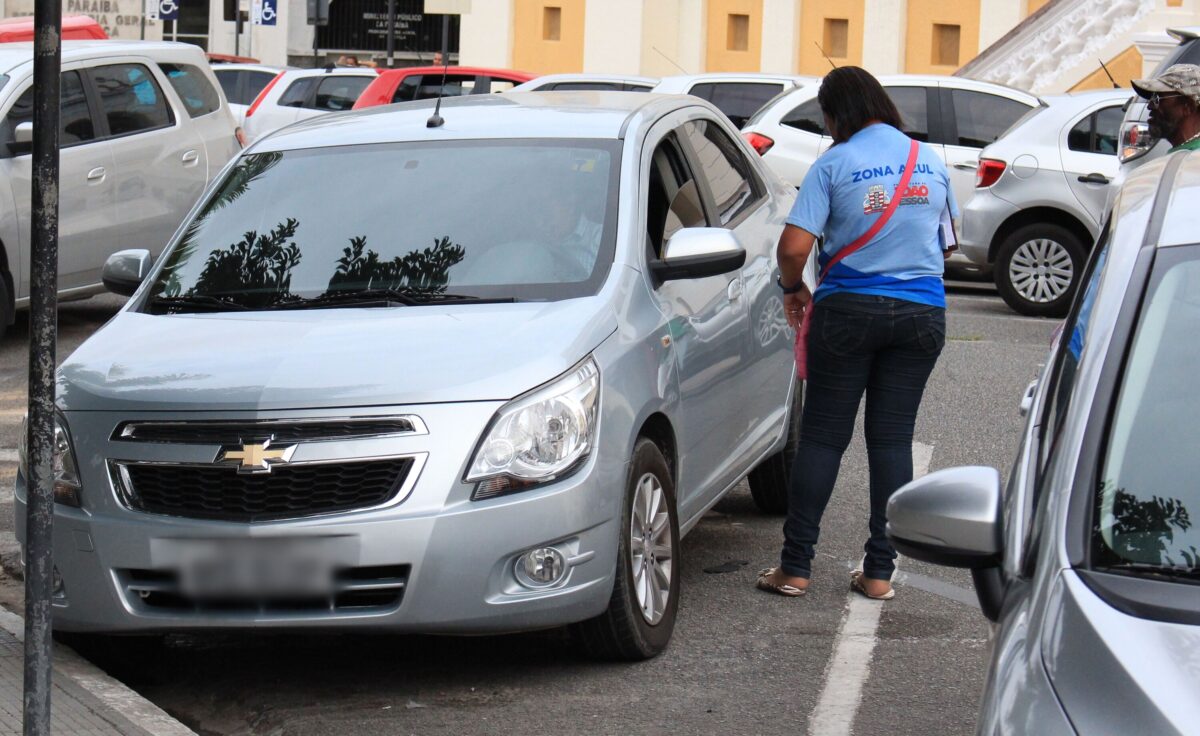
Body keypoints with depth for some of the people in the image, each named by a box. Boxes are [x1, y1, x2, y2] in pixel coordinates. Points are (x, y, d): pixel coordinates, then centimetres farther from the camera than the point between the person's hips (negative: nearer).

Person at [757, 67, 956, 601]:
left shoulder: (834, 164, -7)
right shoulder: (931, 162, 7)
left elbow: (794, 248, -13)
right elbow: (947, 245, 17)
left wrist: (793, 289, 5)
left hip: (849, 310, -3)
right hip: (922, 312, 3)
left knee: (823, 435, 4)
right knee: (893, 438, 7)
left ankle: (795, 567, 5)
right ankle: (880, 571, 7)